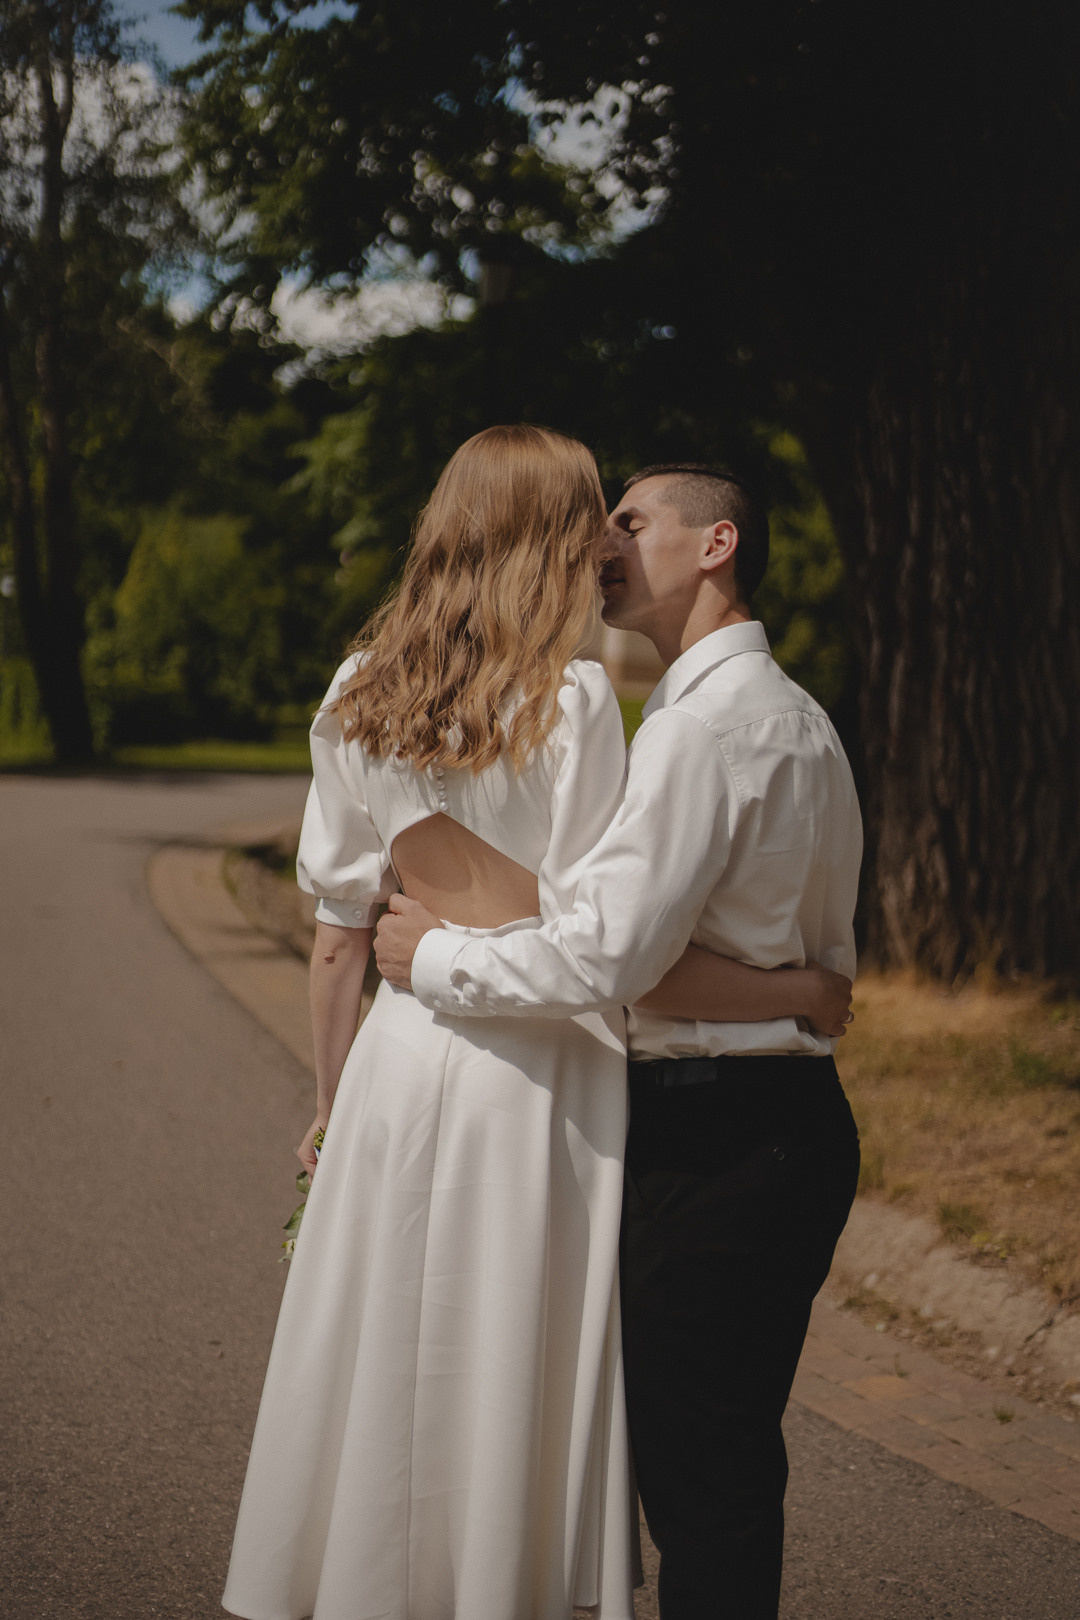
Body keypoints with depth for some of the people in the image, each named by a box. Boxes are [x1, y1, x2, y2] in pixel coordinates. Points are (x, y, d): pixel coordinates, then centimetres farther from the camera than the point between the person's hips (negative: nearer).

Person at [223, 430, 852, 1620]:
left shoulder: (357, 696, 6)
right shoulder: (571, 700, -10)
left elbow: (338, 932, 10)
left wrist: (333, 1101, 20)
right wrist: (803, 992, -7)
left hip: (400, 1051, 5)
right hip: (537, 1068, -5)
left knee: (383, 1378, 12)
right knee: (515, 1381, 4)